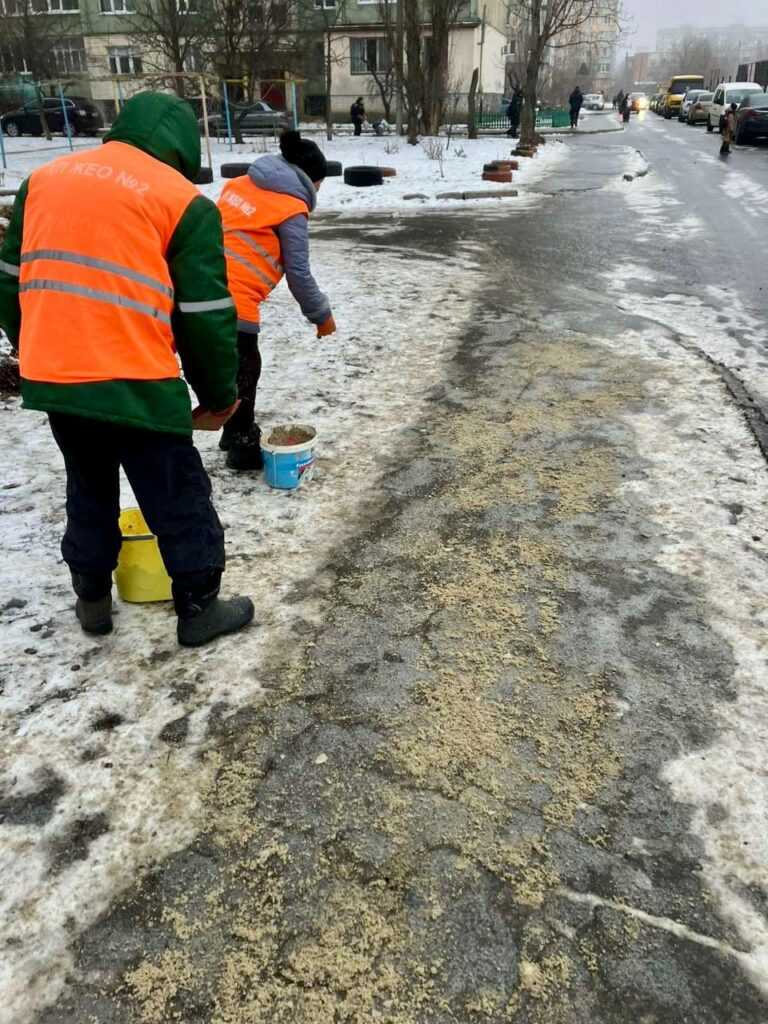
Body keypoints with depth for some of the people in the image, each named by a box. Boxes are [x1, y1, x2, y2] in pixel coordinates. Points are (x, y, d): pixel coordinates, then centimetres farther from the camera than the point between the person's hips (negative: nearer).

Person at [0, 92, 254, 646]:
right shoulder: (184, 201, -3)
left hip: (50, 380, 6)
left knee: (89, 491, 23)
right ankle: (199, 608, 21)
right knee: (179, 500, 9)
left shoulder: (45, 179, 15)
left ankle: (92, 600, 35)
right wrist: (219, 395, 6)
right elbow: (205, 316, -6)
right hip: (138, 387, -6)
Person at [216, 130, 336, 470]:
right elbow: (298, 273, -6)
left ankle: (236, 433, 36)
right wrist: (321, 315, 6)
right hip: (233, 300, -8)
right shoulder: (291, 209, -6)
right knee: (243, 371, 8)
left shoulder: (240, 184, 16)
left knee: (236, 367, 22)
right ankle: (242, 447, 20)